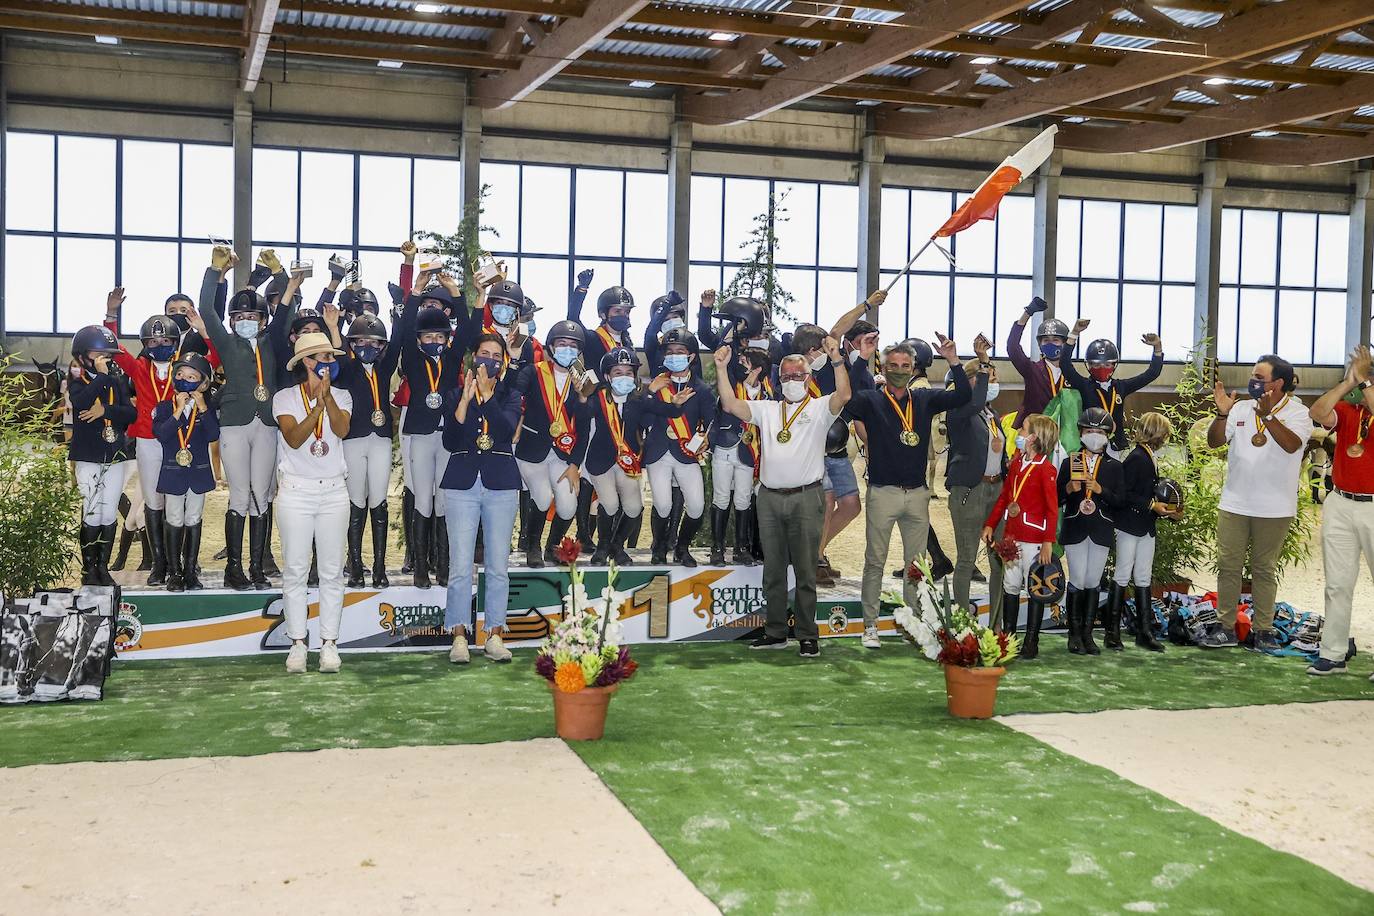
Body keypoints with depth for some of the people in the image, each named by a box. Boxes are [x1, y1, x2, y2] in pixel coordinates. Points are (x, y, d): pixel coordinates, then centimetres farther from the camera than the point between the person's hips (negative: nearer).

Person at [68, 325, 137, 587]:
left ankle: (103, 566, 14)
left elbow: (131, 413, -4)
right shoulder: (77, 380, 0)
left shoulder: (118, 380, 6)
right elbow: (81, 402, -23)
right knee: (92, 514, -6)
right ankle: (89, 568, 5)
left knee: (110, 514, 3)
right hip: (88, 457, -2)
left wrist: (106, 410, -18)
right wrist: (102, 375, -21)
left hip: (115, 456, 2)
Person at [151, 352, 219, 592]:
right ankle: (174, 572, 11)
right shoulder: (164, 407, -2)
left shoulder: (206, 407, 0)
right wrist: (179, 410, -22)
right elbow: (161, 434, -18)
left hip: (198, 472, 1)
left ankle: (191, 571, 16)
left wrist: (203, 408, -19)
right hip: (172, 471, -1)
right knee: (175, 522, 5)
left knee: (194, 521, 9)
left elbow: (214, 435, -13)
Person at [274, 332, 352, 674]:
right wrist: (318, 404, -22)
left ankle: (329, 643, 7)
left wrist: (327, 396, -23)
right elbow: (294, 438, -14)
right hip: (295, 492, -2)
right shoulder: (285, 398, 1)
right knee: (295, 571, 1)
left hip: (334, 492, 2)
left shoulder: (341, 397, 7)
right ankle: (297, 643, 8)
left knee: (332, 572, 2)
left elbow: (341, 430, -12)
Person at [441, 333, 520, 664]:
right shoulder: (455, 395, 8)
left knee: (498, 566, 2)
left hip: (501, 484, 1)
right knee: (460, 566, -5)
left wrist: (487, 392, -17)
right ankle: (459, 637, 1)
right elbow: (449, 442, -6)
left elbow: (508, 429, -12)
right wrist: (465, 400, -13)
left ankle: (494, 636, 10)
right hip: (462, 484, -1)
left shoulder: (509, 395, 9)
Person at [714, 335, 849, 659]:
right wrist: (722, 368, -4)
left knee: (805, 571, 0)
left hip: (806, 498, -4)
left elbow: (843, 395, -17)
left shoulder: (820, 408, 3)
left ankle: (807, 635, 7)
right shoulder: (767, 409, 14)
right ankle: (775, 632, 18)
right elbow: (731, 404, 5)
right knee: (773, 570, 10)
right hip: (770, 497, 4)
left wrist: (837, 359, -27)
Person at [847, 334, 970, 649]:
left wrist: (953, 361, -16)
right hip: (882, 492, -3)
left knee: (916, 562, 11)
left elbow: (963, 396, -3)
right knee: (874, 562, 2)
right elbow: (845, 398, -19)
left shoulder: (925, 399, 8)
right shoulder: (871, 401, -1)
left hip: (917, 494, 3)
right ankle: (870, 625, 9)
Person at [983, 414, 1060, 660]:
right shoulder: (1016, 462, 9)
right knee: (1010, 586, 13)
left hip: (1034, 539, -7)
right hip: (1012, 536, 7)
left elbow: (1052, 509, -14)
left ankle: (1031, 642, 11)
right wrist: (990, 524, 11)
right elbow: (1004, 496, 16)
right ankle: (1008, 636, 23)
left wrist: (1048, 542, -18)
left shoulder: (1045, 469, -13)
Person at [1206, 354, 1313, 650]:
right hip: (1234, 504, 3)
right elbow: (1214, 441, 2)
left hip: (1274, 509, -3)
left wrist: (1267, 416, -34)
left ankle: (1262, 630, 14)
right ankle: (1225, 628, 11)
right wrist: (1222, 414, -14)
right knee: (1228, 566, 4)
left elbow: (1291, 444, -23)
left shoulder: (1297, 413, -5)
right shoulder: (1240, 408, 5)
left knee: (1265, 570, 6)